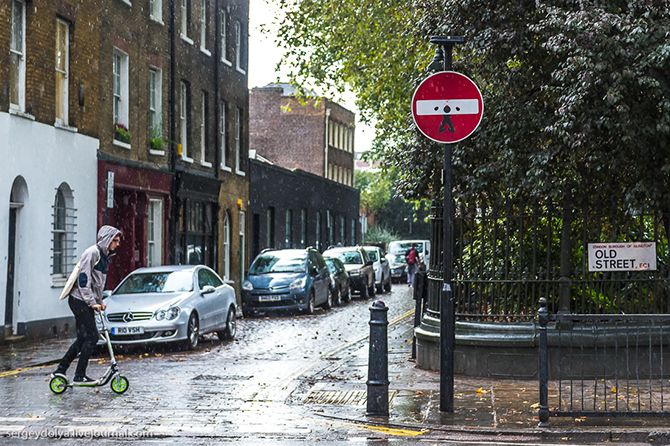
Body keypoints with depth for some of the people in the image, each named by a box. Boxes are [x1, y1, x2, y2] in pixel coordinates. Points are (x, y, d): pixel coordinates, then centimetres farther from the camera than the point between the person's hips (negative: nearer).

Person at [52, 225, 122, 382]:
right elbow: (83, 279, -20)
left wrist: (100, 302, 17)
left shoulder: (105, 256, 15)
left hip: (88, 302, 10)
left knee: (83, 338, 10)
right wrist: (92, 303, -21)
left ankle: (60, 370, 16)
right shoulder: (92, 253, -15)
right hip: (79, 300, -10)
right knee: (91, 337, -10)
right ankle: (79, 375, -5)